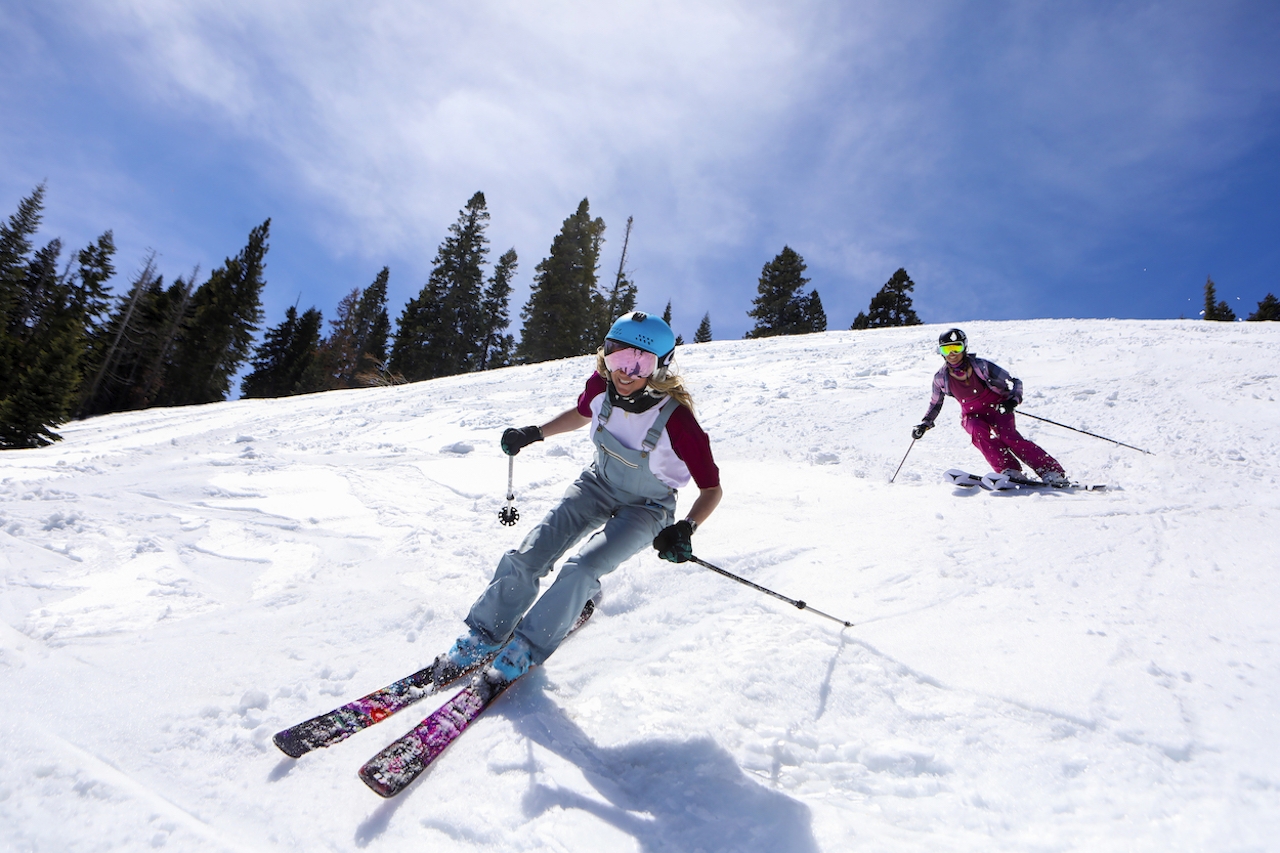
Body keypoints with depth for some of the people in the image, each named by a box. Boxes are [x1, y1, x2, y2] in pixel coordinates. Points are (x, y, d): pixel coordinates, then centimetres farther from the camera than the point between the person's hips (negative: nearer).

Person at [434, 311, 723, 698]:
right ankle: (483, 637, 16)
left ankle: (526, 649, 0)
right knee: (526, 557, -7)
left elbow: (711, 488, -20)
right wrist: (534, 433, 1)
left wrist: (685, 529, -35)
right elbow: (581, 414, 8)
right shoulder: (601, 386, -18)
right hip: (598, 483, 5)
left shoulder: (676, 419, -31)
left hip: (645, 508, -4)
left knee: (581, 569, -24)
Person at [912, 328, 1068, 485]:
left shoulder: (981, 366, -16)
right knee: (978, 430, -30)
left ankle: (1051, 472, -22)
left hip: (997, 408, -2)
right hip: (972, 416, 2)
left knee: (1008, 436, -26)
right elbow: (936, 403, 11)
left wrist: (1013, 400, -27)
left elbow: (1014, 383, -9)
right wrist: (925, 423, 1)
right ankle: (1010, 471, -30)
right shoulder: (941, 378, -8)